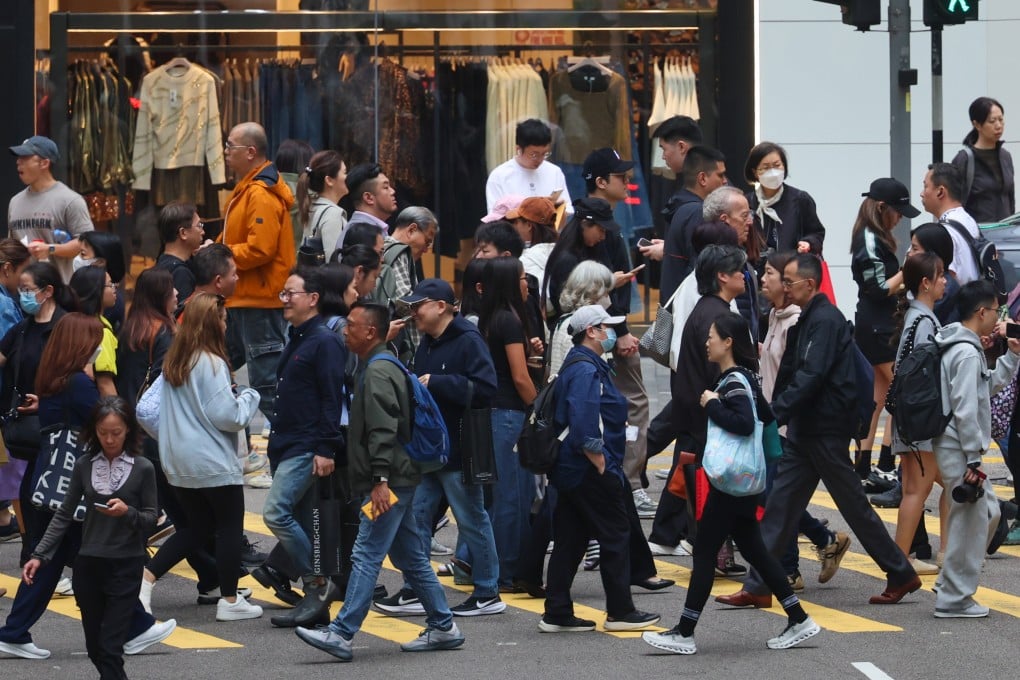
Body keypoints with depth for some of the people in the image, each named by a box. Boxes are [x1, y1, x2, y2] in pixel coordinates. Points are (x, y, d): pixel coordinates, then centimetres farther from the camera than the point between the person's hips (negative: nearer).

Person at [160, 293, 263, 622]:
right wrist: (249, 397, 1)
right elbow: (228, 416, -18)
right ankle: (229, 601, 5)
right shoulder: (211, 364, -17)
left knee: (199, 527, 17)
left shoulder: (173, 361, 6)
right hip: (214, 464, -7)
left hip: (179, 463, 7)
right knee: (230, 527, 4)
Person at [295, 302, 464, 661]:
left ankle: (341, 635, -14)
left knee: (366, 557, -11)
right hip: (397, 482, 11)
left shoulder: (378, 372, -14)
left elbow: (383, 430, -23)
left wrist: (381, 480, -27)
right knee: (411, 557, 13)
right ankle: (442, 628, 17)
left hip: (389, 483, -11)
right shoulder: (381, 367, 19)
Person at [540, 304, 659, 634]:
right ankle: (620, 612, 5)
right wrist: (601, 464, -20)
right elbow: (583, 424, -25)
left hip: (572, 470, 10)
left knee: (570, 540, 9)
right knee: (615, 536, -1)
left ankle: (557, 614, 10)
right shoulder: (585, 369, -17)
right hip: (590, 471, -10)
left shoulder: (587, 365, 16)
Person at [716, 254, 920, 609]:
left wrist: (775, 413, -28)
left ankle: (901, 575, 13)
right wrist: (777, 412, 13)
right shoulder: (807, 320, 14)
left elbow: (810, 377, -25)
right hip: (806, 430, 9)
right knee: (779, 504, 4)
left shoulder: (825, 321, -16)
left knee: (854, 505, 1)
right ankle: (757, 588, 3)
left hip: (826, 430, -9)